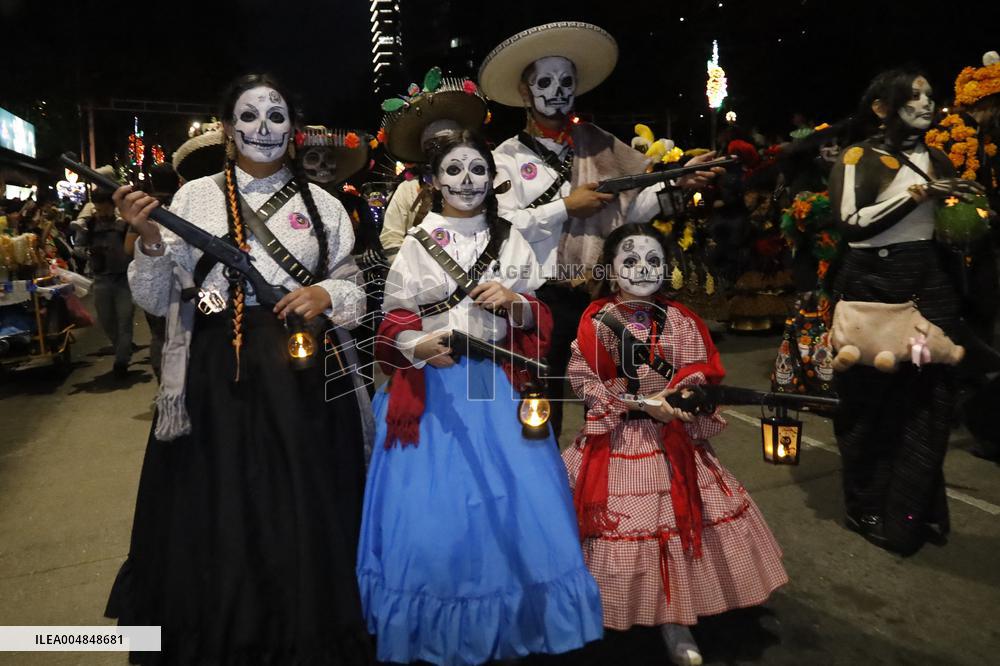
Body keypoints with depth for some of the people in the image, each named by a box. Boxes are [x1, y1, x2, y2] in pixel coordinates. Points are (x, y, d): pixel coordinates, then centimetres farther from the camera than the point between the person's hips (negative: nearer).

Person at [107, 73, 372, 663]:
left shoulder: (323, 204, 9)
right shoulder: (194, 197, 8)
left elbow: (355, 293, 10)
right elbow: (155, 300, 6)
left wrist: (328, 295, -10)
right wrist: (149, 241, -10)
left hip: (300, 376, 0)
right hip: (214, 376, 1)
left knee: (298, 513, 5)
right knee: (211, 515, 8)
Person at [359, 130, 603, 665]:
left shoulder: (511, 241, 8)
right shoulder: (415, 243, 3)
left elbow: (536, 319, 8)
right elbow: (394, 323, 2)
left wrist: (514, 302, -12)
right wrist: (420, 348, -17)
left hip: (499, 385, 2)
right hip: (432, 387, -1)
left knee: (515, 501, 2)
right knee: (432, 505, 2)